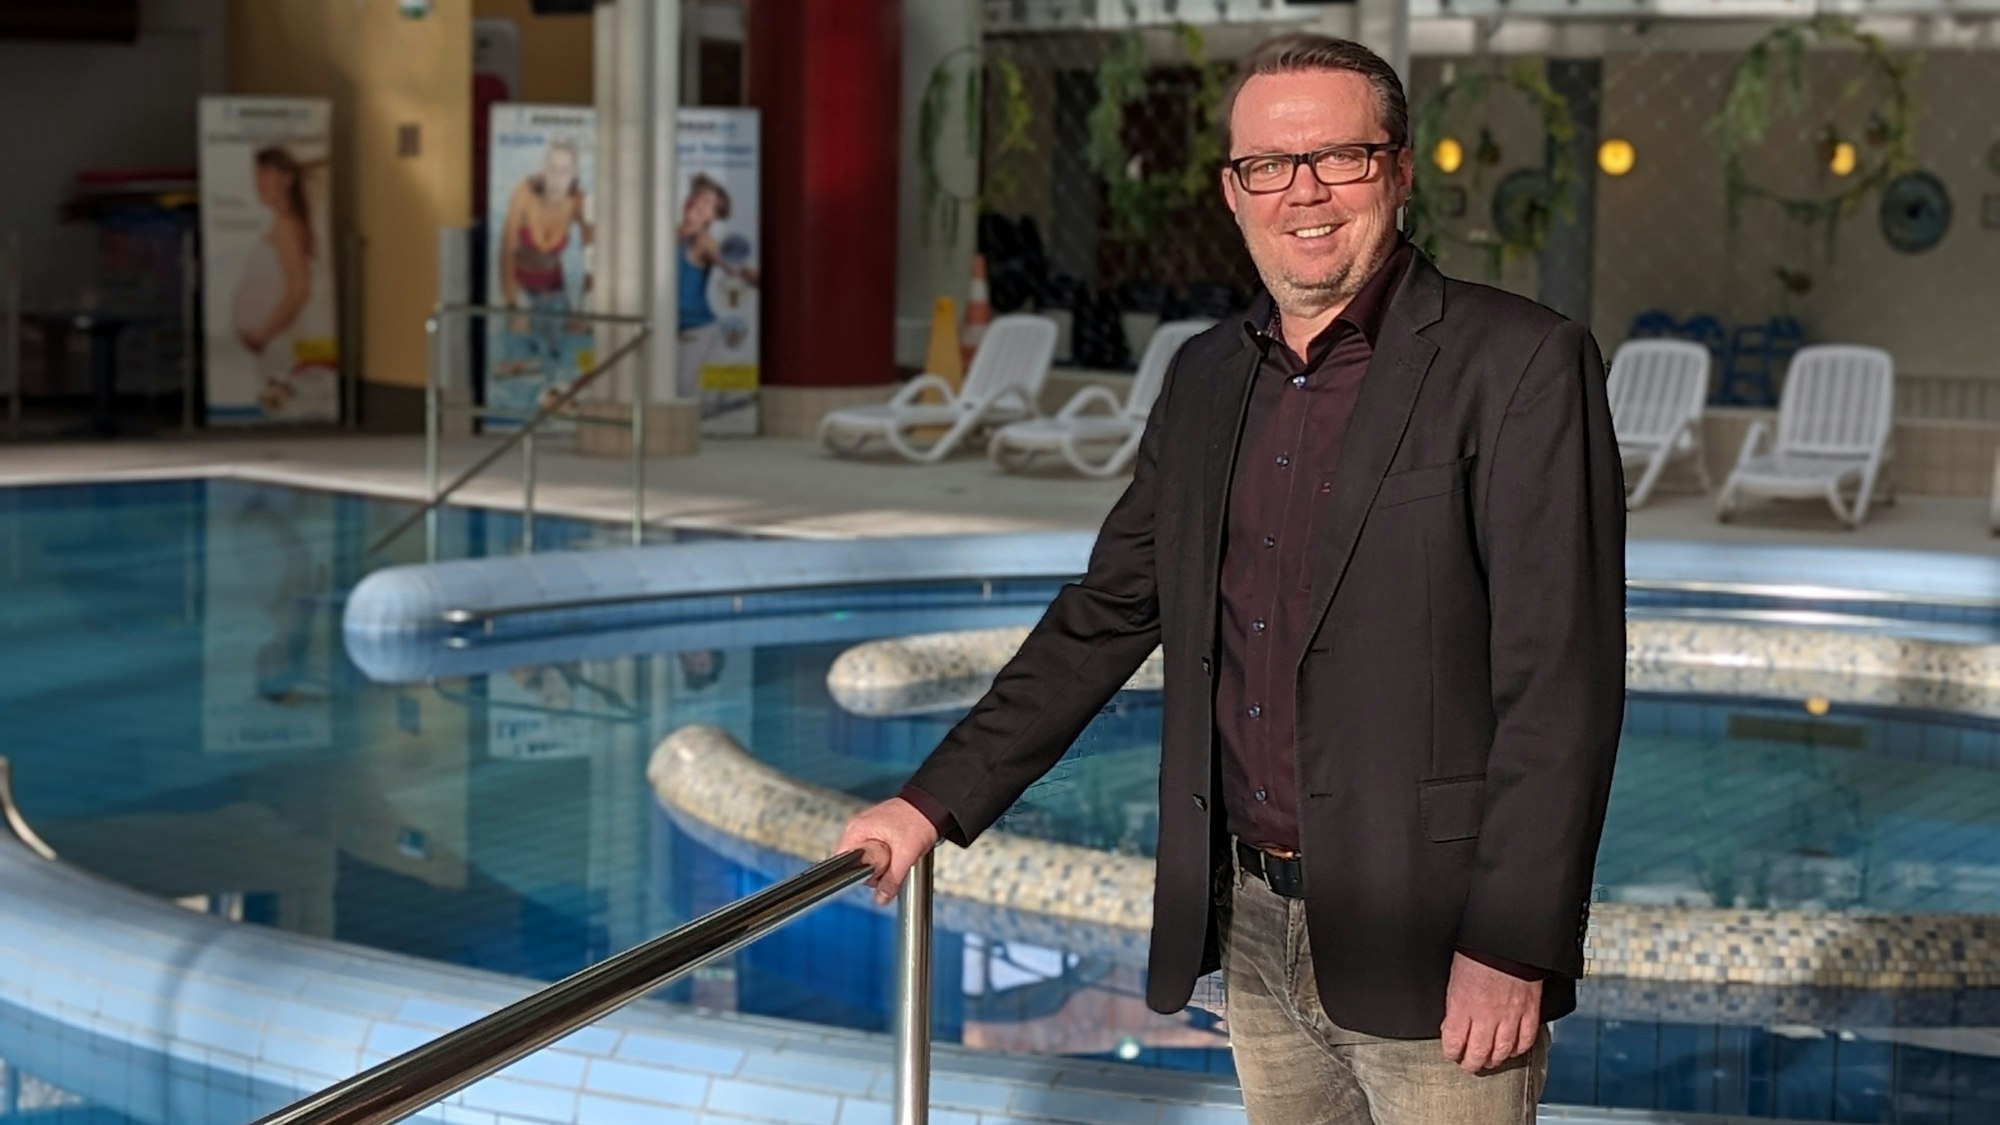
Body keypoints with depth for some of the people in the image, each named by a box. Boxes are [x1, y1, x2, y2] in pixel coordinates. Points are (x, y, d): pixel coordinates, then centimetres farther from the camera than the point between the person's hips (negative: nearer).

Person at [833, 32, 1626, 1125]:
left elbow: (1560, 680, -14)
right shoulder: (1206, 377, 11)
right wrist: (939, 800, 11)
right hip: (1251, 924, 6)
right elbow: (1105, 613, 17)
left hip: (1429, 946, -6)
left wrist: (1510, 948, -18)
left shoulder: (1521, 363, -10)